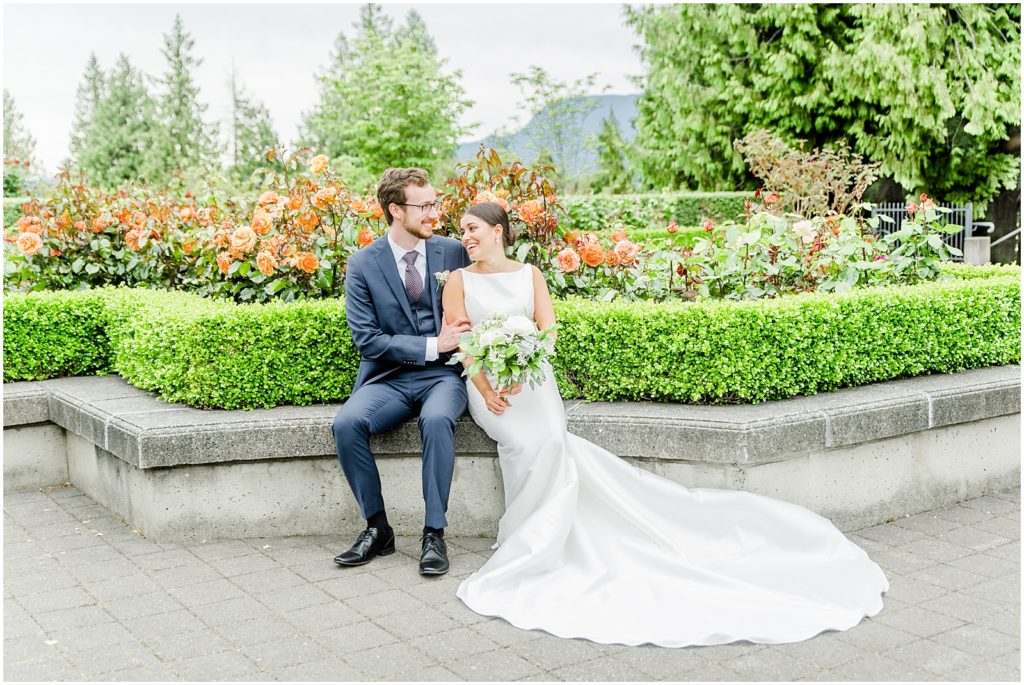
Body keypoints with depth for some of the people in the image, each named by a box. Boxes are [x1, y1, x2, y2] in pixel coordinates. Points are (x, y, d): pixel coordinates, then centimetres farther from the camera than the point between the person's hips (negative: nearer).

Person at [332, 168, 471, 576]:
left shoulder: (454, 252, 4)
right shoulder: (363, 264, 0)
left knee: (436, 419, -34)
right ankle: (377, 528, -10)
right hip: (388, 378, 1)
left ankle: (434, 533, -22)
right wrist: (432, 345, -14)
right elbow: (367, 339, -6)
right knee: (346, 423, -28)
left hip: (443, 374, 0)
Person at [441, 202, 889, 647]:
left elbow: (546, 332, 1)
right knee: (540, 445, -29)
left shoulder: (529, 275, 12)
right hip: (486, 384, -1)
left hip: (530, 379, 1)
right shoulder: (459, 280, 8)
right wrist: (487, 392, -15)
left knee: (545, 445, -28)